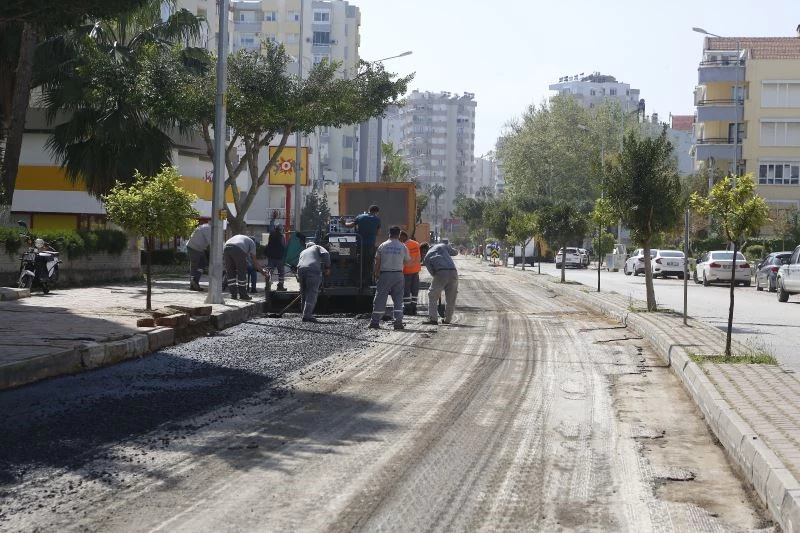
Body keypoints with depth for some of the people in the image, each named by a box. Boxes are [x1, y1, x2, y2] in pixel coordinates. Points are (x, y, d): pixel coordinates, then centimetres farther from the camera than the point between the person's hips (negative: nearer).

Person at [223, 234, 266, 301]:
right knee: (242, 273, 8)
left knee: (230, 273, 14)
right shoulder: (251, 242, 25)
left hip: (226, 248, 5)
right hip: (238, 250, -5)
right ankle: (243, 294, 11)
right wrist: (261, 270, 31)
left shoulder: (237, 237, 41)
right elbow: (254, 259, 20)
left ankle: (233, 294, 14)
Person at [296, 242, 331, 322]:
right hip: (314, 270, -5)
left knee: (304, 294, 13)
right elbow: (325, 254, 4)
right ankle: (307, 316, -16)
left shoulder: (303, 252, 37)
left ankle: (306, 315, 13)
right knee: (312, 294, -7)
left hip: (301, 270, 5)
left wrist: (299, 278, 34)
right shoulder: (317, 247, 24)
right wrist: (327, 267, 3)